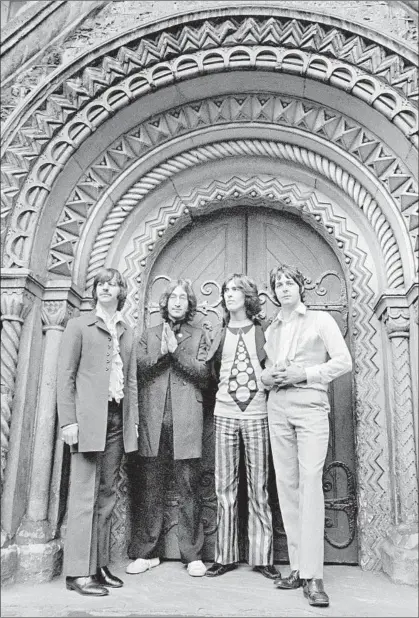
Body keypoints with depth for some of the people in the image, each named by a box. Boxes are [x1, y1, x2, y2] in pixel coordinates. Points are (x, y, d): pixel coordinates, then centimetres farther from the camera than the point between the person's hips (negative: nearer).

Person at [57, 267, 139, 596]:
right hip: (89, 418, -5)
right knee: (85, 494, -4)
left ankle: (100, 566, 17)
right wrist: (68, 420, -10)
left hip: (118, 420, 5)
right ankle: (78, 572, 3)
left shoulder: (128, 332, 17)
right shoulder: (79, 325, 4)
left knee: (107, 494, 8)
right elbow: (65, 376, -2)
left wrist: (134, 420, 9)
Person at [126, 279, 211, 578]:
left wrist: (176, 351, -10)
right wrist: (161, 351, -10)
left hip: (186, 421, -1)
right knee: (149, 489, 5)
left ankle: (193, 555, 11)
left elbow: (203, 374, -1)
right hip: (153, 420, 2)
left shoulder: (199, 336, 12)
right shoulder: (149, 334, 17)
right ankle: (146, 552, 16)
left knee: (189, 488, 1)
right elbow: (139, 369, 5)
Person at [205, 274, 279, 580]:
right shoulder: (220, 334, 10)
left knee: (258, 486, 2)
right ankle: (225, 556, 14)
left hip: (256, 413, -1)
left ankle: (262, 556, 12)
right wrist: (228, 389, 7)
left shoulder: (262, 332, 6)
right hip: (225, 413, 2)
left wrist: (265, 385, -5)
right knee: (225, 486, 4)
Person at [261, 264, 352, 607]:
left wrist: (303, 374, -11)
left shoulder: (321, 320, 6)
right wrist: (269, 376, -1)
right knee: (287, 485, 3)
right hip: (277, 409, 5)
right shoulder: (272, 330, 18)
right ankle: (297, 568, 11)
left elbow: (343, 361, -1)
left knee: (311, 483, -13)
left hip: (310, 406, -4)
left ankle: (313, 575, -9)